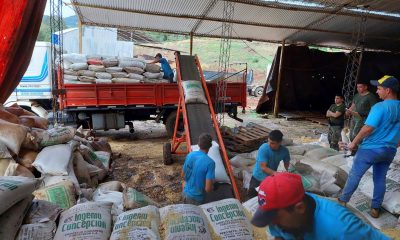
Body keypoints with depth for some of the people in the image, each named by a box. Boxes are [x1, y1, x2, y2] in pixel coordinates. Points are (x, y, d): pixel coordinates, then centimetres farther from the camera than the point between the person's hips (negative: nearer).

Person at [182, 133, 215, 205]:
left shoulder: (190, 155, -9)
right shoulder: (210, 162, -26)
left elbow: (183, 175, 4)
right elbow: (208, 189, -25)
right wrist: (212, 188, -3)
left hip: (186, 192, 5)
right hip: (196, 197, -5)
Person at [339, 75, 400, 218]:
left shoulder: (380, 107, -20)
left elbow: (368, 128, -24)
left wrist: (354, 142, -13)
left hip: (371, 149, -7)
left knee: (354, 175, 7)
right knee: (380, 179, 16)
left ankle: (343, 200, 21)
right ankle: (375, 208, 25)